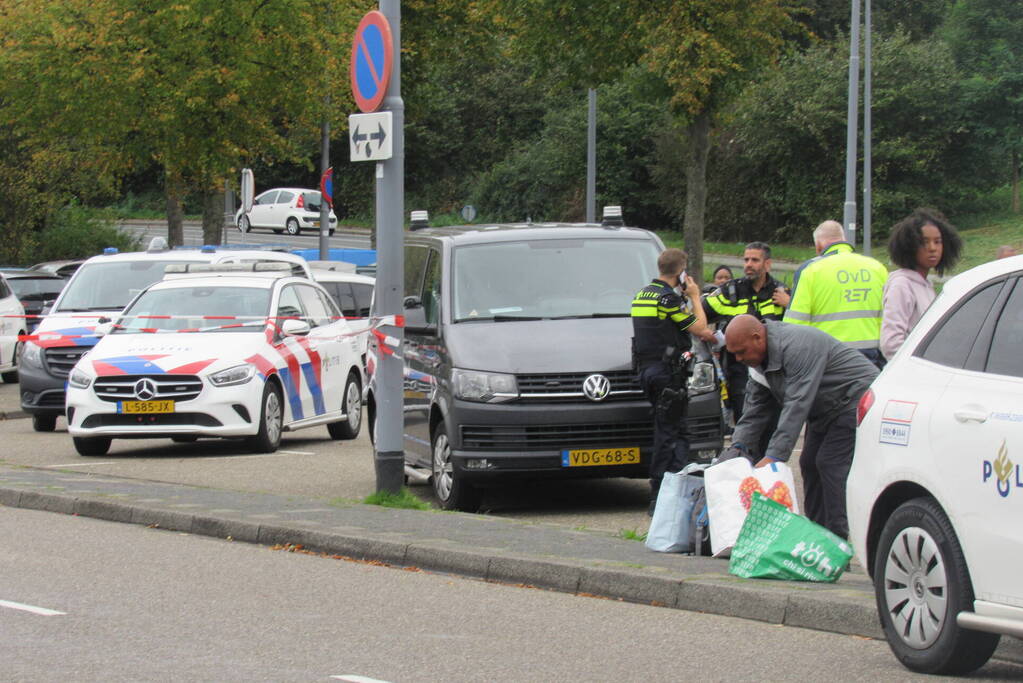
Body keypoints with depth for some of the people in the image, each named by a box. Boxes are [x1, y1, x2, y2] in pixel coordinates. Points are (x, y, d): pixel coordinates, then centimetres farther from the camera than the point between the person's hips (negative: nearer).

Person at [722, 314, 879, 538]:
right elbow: (755, 409, 4)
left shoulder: (797, 346, -31)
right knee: (810, 464, 6)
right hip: (825, 409, 10)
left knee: (831, 464, -17)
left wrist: (774, 455, -38)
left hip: (855, 398, -10)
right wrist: (738, 444, -11)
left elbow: (797, 405, -36)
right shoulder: (759, 360, 1)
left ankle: (838, 535, -16)